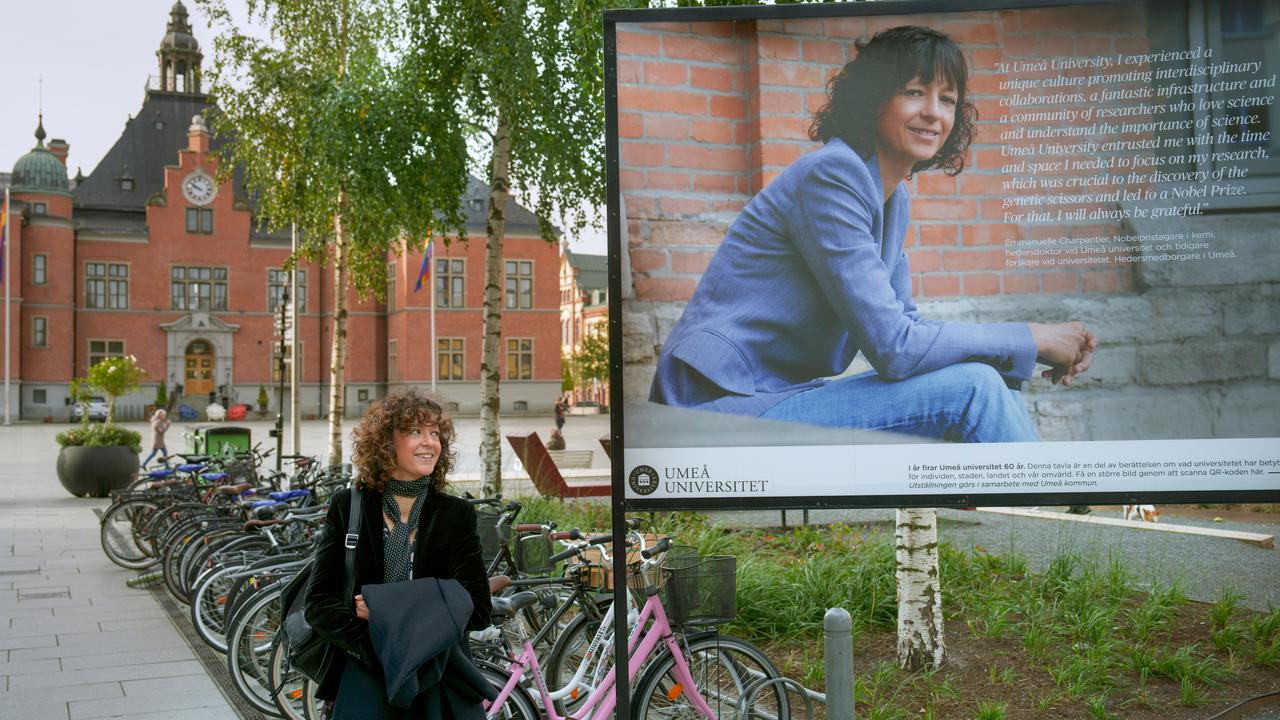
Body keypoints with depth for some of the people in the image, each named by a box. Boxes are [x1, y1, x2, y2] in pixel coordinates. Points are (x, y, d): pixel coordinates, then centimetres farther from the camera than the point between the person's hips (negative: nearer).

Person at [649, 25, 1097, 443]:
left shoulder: (895, 199, 12)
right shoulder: (832, 174, -17)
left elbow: (906, 325, 14)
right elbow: (893, 347, -22)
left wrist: (1040, 349, 0)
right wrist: (1033, 340, -10)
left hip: (786, 396, 9)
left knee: (992, 382, -1)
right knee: (971, 387, -19)